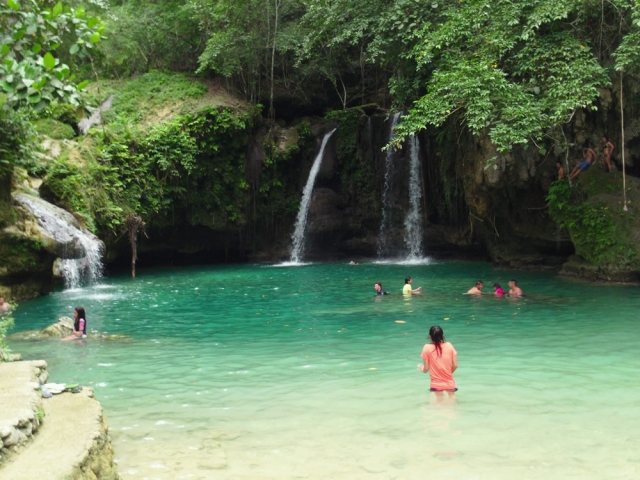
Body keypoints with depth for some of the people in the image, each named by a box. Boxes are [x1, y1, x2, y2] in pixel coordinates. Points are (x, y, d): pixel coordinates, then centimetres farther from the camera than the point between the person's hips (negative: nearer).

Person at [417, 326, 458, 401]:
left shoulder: (427, 348, -10)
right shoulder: (449, 346, -4)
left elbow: (426, 369, -7)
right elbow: (455, 365, -2)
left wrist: (422, 369, 16)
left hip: (436, 384, -2)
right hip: (449, 382, 2)